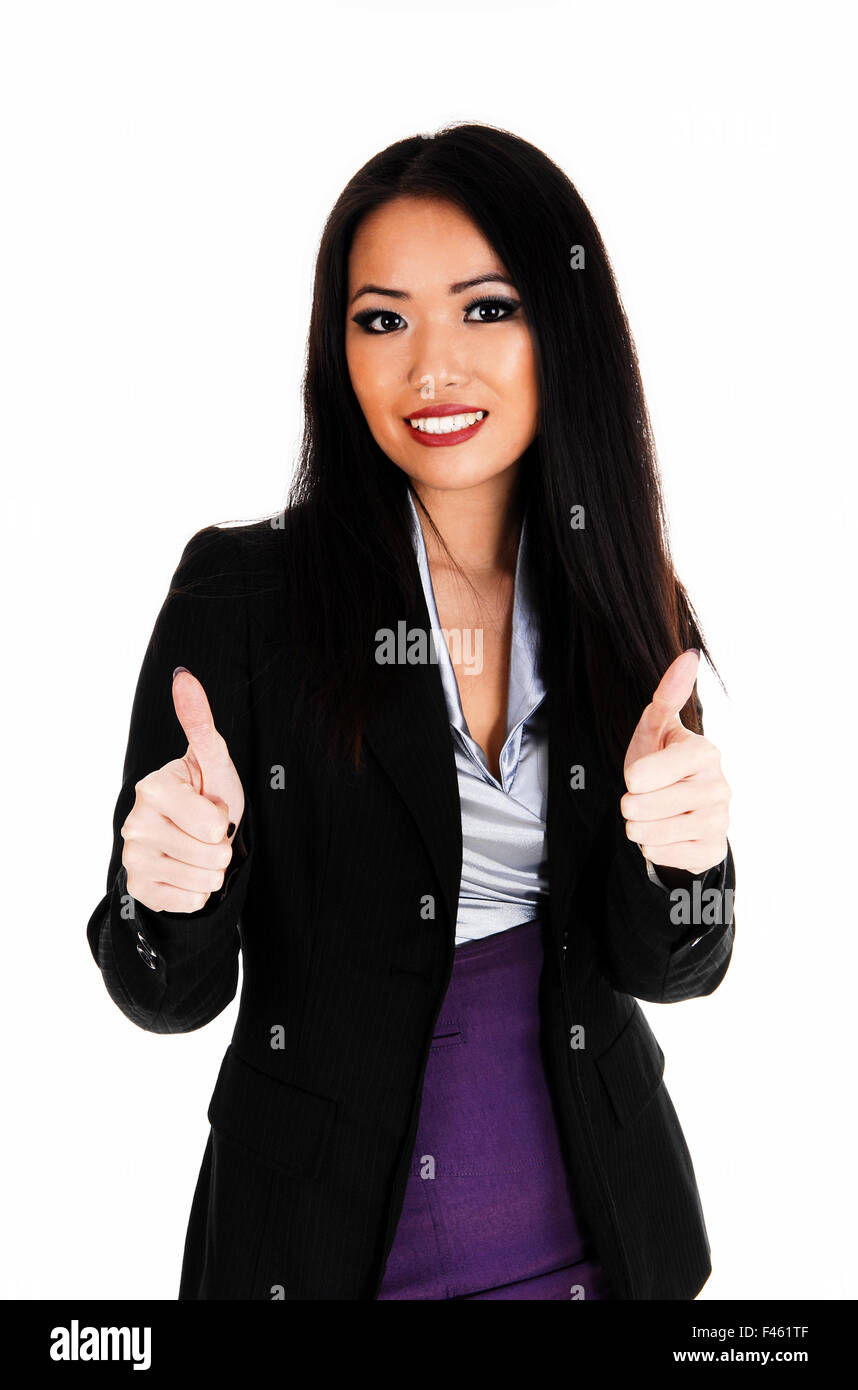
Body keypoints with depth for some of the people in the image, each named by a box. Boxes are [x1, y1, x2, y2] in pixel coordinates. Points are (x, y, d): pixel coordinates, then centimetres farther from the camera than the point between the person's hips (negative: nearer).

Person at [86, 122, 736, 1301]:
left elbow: (669, 965, -3)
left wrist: (684, 847, -24)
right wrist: (172, 882, -33)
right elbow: (170, 992, -12)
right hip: (325, 1232, -2)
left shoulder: (615, 599, -4)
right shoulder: (241, 587, -13)